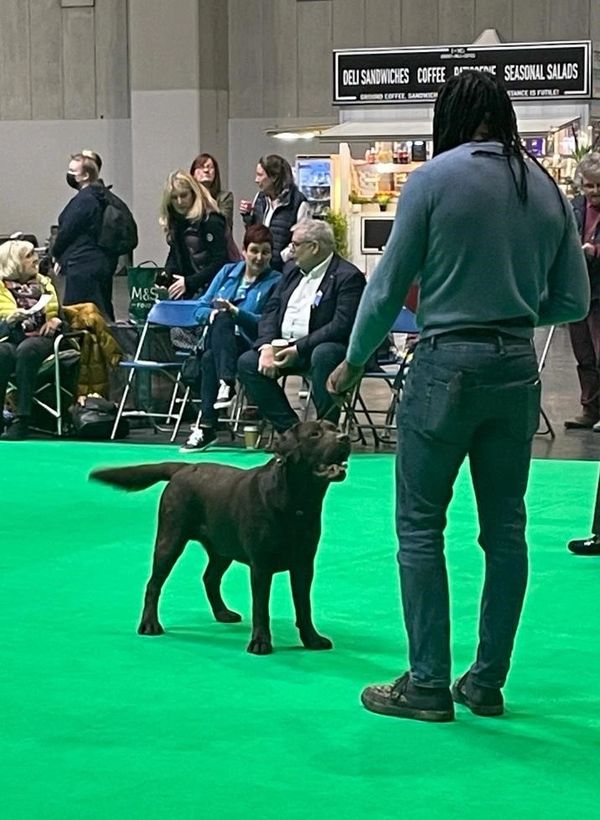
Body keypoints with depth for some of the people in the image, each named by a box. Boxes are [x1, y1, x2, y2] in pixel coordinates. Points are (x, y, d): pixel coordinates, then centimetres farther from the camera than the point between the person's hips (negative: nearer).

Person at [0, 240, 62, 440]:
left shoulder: (44, 283, 25)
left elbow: (56, 312, 18)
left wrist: (54, 321, -5)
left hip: (39, 337, 1)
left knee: (26, 350, -36)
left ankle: (21, 420, -41)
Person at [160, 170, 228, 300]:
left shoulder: (211, 221, -11)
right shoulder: (175, 221, 11)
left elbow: (219, 262, -14)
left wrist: (189, 282, -16)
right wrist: (166, 276, -2)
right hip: (186, 294, 7)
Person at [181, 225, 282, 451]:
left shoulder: (275, 282, 8)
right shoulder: (228, 272, 20)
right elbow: (200, 309, 14)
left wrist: (235, 313, -17)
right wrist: (214, 314, -8)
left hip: (248, 345, -3)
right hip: (216, 340, 3)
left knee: (210, 358, -33)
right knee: (220, 319, -32)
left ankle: (207, 427, -39)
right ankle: (226, 383, -45)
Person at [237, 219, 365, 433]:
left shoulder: (348, 276, -9)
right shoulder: (293, 274, 17)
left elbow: (341, 326, -19)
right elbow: (271, 311, 12)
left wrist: (299, 349, -23)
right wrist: (267, 345, -8)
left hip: (325, 347, -7)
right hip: (285, 348, 7)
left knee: (323, 355, -39)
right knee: (247, 362, -13)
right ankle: (291, 429, -13)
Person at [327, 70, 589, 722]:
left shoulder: (434, 179, -6)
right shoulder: (546, 188, 7)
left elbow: (388, 287, -4)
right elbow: (572, 301, 9)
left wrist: (353, 362, 9)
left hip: (448, 364, -5)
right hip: (517, 370, 5)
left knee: (420, 525, 3)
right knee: (504, 528, 10)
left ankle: (428, 683, 2)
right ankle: (487, 682, 16)